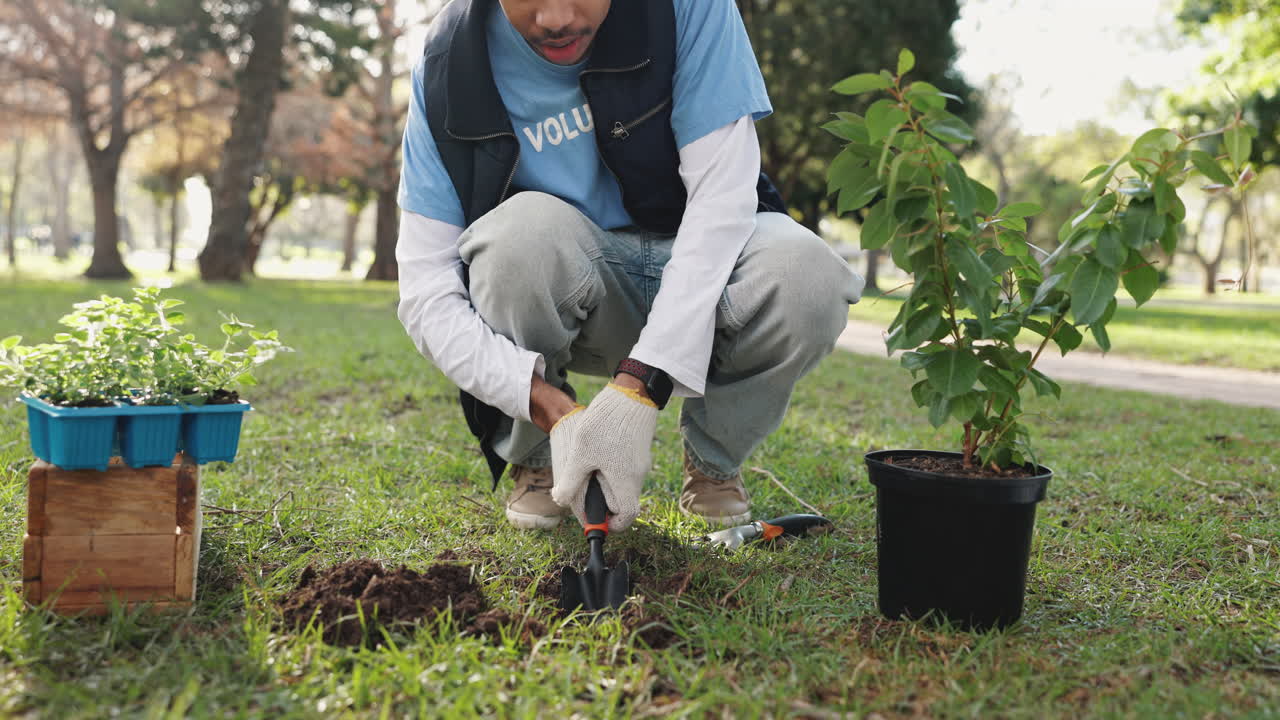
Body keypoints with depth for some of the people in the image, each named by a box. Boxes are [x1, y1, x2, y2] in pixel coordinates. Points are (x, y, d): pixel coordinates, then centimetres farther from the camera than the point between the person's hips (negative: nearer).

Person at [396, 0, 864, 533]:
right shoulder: (449, 64, -17)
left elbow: (722, 193, -23)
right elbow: (427, 292, -18)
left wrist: (638, 387, -33)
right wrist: (553, 411, -33)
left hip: (701, 267, 0)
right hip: (562, 293, 0)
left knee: (807, 277, -32)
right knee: (525, 226, -33)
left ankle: (714, 461, 0)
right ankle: (535, 461, -5)